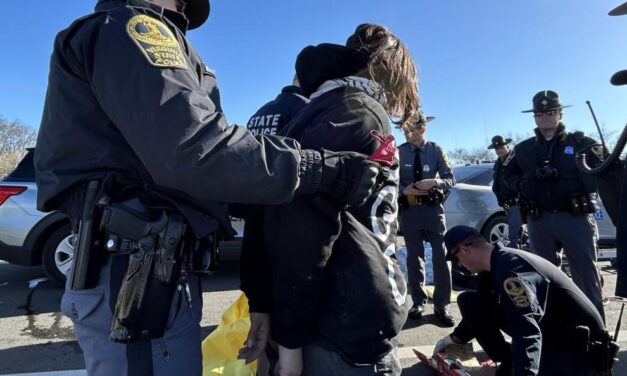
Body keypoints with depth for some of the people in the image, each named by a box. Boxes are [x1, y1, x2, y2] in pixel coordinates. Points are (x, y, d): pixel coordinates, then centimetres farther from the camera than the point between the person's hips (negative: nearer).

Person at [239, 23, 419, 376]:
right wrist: (291, 336, -17)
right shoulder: (360, 112, -12)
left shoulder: (323, 108, 14)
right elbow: (307, 224, -24)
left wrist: (263, 305, 11)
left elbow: (277, 213, 11)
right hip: (349, 332, -9)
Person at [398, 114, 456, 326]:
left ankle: (441, 305, 12)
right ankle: (418, 302, 25)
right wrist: (404, 190, -18)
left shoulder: (435, 150, -1)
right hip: (409, 209, 1)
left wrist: (434, 182, -20)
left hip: (433, 208, 0)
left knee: (441, 256, -1)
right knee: (414, 257, 10)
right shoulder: (399, 152, -2)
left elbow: (450, 179, -1)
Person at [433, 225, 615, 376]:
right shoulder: (496, 265, 2)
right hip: (546, 331, 9)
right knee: (469, 302, 0)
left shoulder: (510, 268, -29)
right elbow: (480, 311, 19)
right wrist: (455, 338, 28)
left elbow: (527, 334, -42)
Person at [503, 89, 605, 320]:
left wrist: (566, 179, -14)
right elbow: (508, 175, 12)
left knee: (587, 277, -1)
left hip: (576, 217, -3)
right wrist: (526, 182, -8)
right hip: (538, 221, 3)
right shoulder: (523, 149, 14)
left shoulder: (580, 142, 7)